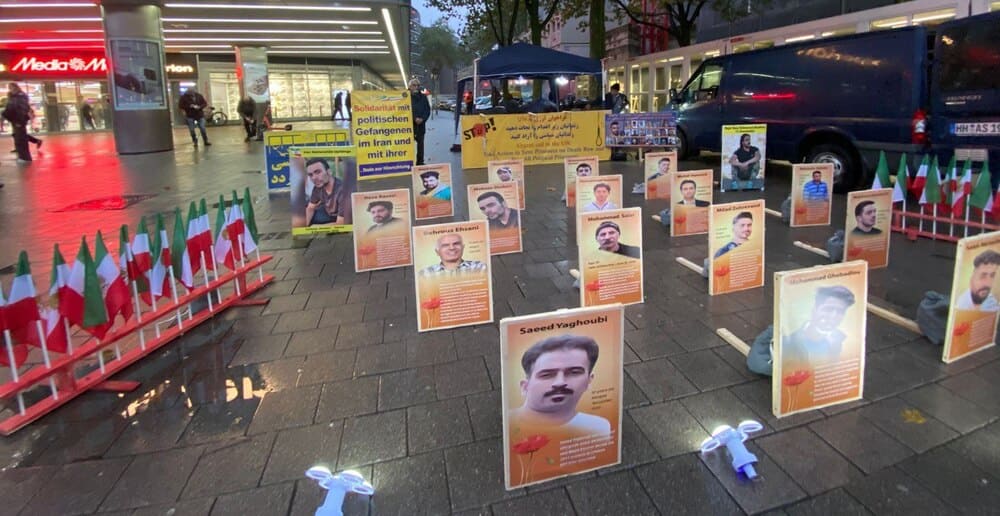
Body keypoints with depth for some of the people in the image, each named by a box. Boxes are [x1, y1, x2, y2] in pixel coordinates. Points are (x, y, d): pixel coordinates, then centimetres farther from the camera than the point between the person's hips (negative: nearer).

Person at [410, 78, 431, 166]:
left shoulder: (423, 97, 10)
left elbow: (428, 110, 8)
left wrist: (422, 119, -8)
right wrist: (415, 119, -16)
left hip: (421, 124, 4)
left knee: (420, 143, 8)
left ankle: (420, 161, 15)